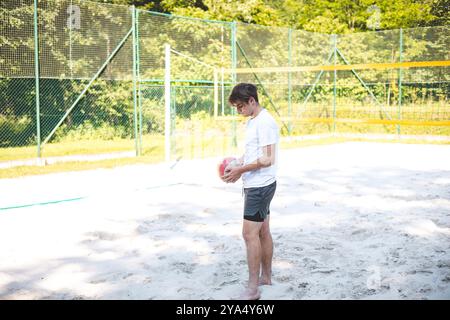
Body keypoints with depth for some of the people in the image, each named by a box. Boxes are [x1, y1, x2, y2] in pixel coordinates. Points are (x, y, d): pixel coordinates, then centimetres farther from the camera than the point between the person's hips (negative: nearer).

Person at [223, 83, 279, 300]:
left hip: (260, 186, -10)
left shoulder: (265, 122, -19)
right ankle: (266, 277, 27)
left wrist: (240, 170, -17)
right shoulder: (252, 121, 12)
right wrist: (238, 166, 2)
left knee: (250, 234, -8)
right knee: (262, 232, 16)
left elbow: (267, 159, -22)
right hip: (256, 185, 10)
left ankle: (252, 289, -2)